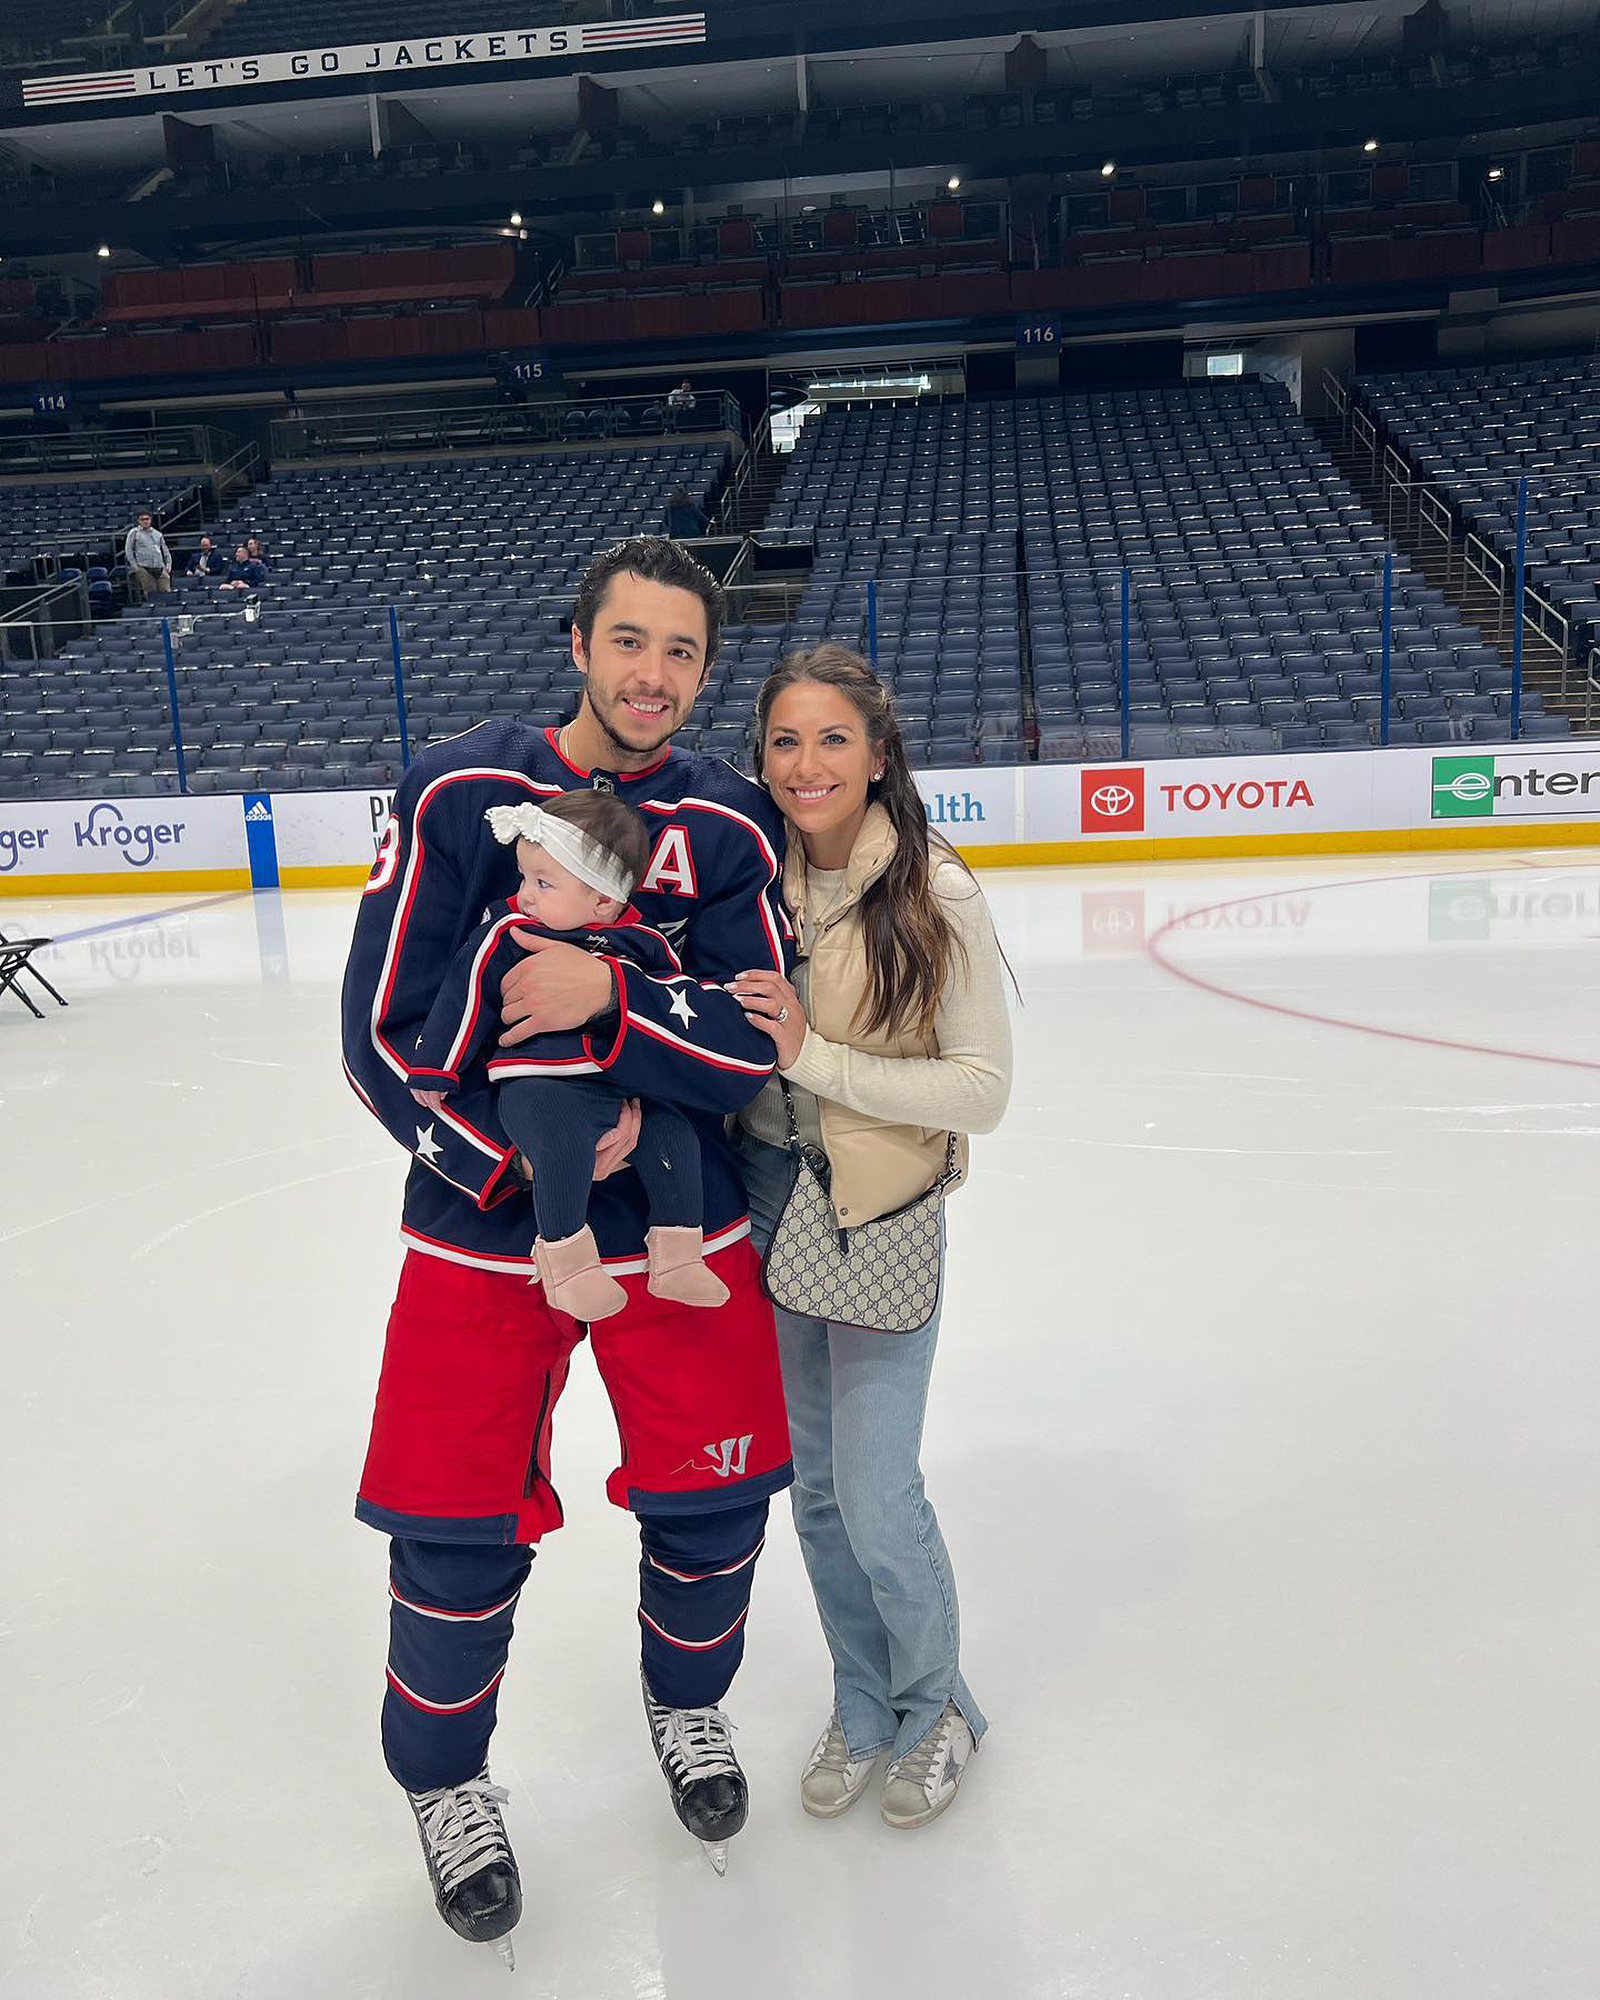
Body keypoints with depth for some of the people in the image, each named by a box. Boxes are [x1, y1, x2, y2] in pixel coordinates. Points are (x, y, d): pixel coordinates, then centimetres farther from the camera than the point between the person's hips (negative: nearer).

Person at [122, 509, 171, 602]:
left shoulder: (157, 534, 22)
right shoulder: (134, 532, 10)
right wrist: (134, 566, -6)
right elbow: (128, 550, 5)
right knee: (147, 593, -11)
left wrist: (169, 563, 7)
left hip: (160, 569, 4)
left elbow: (165, 550, 24)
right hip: (143, 569, -4)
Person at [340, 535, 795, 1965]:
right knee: (457, 1538, 5)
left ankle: (687, 1707, 44)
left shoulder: (732, 827, -3)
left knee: (715, 1505, 10)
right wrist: (524, 1159, -16)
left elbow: (759, 1040, -12)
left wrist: (613, 998, -27)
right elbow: (384, 1034, -8)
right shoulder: (457, 794, -7)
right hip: (482, 1227, -1)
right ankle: (445, 1781, 36)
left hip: (683, 1230, 2)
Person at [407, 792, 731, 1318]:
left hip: (626, 1086, 4)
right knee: (563, 1142, -30)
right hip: (540, 1084, -4)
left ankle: (677, 1255, -1)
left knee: (672, 1132, -12)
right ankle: (565, 1257, -15)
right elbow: (466, 994, 1)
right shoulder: (507, 934, 0)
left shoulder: (641, 942, 9)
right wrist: (435, 1068, 0)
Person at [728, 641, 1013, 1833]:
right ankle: (863, 1705, 40)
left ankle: (936, 1706, 32)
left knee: (875, 1496, 0)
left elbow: (984, 1089, -17)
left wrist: (814, 1055, -24)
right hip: (767, 1197, 4)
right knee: (816, 1480, 16)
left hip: (883, 1213, -4)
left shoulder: (935, 891, -16)